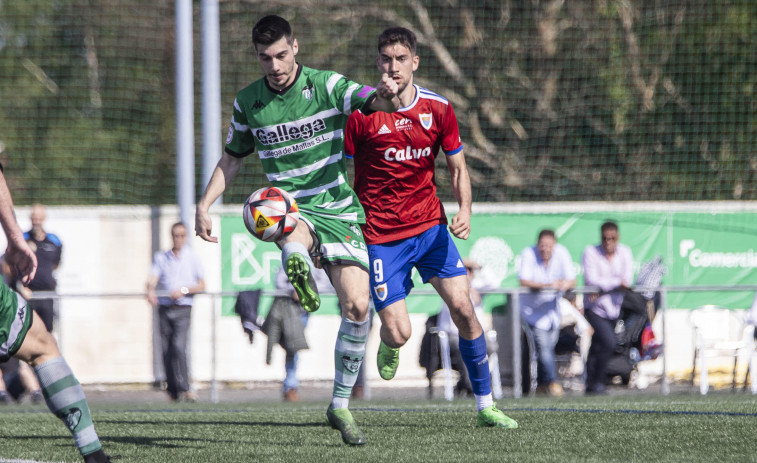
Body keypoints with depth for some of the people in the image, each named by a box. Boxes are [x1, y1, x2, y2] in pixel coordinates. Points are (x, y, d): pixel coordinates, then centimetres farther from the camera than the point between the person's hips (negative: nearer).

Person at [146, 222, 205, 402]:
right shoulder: (161, 257, 12)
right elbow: (153, 279, 0)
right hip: (165, 308, 3)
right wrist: (150, 291, -23)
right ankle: (172, 389, 10)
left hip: (183, 309, -3)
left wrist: (184, 290, -12)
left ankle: (184, 387, -20)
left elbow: (201, 286, 5)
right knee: (167, 350, 1)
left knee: (178, 347, -18)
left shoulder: (192, 258, 7)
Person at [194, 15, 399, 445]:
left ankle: (341, 405, 4)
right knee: (295, 238, -38)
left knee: (357, 304, -9)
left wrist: (388, 95, -46)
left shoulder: (327, 86, -5)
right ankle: (299, 270, -70)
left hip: (338, 208, -2)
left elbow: (375, 102, -21)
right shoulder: (248, 102, 4)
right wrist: (204, 206, 8)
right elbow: (232, 157, 19)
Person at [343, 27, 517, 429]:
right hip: (381, 236, -3)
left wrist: (465, 210, -8)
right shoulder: (361, 113, -9)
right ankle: (388, 345, 31)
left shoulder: (438, 109, 0)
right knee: (399, 332, -9)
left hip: (430, 226, 3)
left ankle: (485, 406, 2)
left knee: (463, 308, -9)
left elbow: (457, 169, 10)